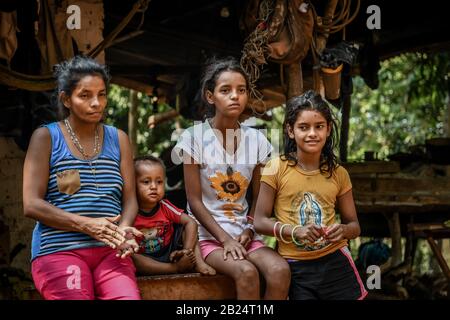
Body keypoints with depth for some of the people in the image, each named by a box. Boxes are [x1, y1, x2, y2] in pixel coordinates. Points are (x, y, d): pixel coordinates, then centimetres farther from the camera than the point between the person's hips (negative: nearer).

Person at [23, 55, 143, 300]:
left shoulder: (118, 139, 16)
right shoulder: (46, 138, 5)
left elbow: (130, 199, 12)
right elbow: (31, 205, -3)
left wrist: (123, 229, -11)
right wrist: (86, 225, -13)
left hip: (110, 251, 2)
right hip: (58, 251, -2)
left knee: (128, 295, -25)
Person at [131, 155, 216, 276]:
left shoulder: (165, 207, -4)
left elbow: (191, 222, -7)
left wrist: (187, 250, -21)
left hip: (170, 254, 3)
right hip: (147, 260, -3)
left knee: (185, 229, -7)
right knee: (131, 258, -34)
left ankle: (199, 263, -17)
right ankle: (176, 268, -33)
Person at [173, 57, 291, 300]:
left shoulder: (256, 140, 5)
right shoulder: (194, 137, -6)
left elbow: (257, 197, 11)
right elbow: (195, 201, -7)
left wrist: (248, 230, -7)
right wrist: (225, 239, -15)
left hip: (243, 233, 4)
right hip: (208, 234, -4)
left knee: (280, 270, -26)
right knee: (246, 272, -32)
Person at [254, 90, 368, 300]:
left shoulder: (338, 174, 2)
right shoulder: (277, 169, -6)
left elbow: (354, 225, 9)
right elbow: (260, 221, -5)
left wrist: (344, 230, -14)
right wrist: (294, 231, -20)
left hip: (335, 263, 2)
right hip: (296, 268, -2)